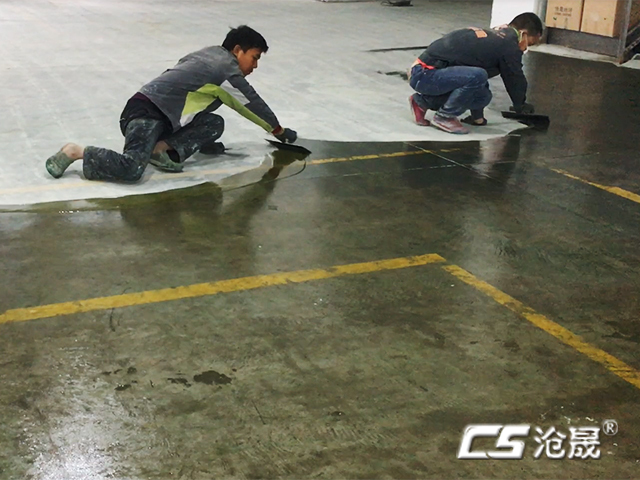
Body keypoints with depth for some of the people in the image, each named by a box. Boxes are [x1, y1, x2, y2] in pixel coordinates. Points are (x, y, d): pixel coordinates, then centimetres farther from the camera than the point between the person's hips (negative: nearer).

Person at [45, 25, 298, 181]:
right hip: (147, 111, -10)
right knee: (132, 169, -28)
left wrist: (200, 140, 30)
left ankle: (164, 149, -10)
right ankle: (76, 152, -10)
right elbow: (253, 104, 5)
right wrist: (279, 130, 20)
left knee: (215, 124, -1)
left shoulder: (211, 55, 20)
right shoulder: (227, 68, -7)